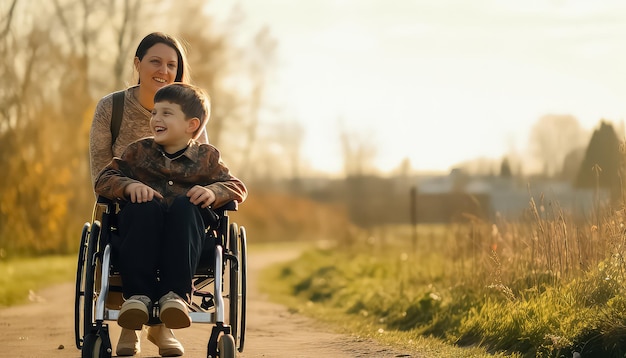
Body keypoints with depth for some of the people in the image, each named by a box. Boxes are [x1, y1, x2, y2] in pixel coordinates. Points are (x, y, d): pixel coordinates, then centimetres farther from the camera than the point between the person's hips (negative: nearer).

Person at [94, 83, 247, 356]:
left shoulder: (206, 157, 13)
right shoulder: (138, 151, 15)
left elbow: (238, 188, 8)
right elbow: (103, 180, 8)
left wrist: (214, 192, -15)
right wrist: (128, 185, -15)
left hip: (185, 234, 0)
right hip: (141, 232, 0)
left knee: (185, 204, -33)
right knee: (145, 206, -33)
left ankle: (176, 294, -42)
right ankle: (137, 294, -38)